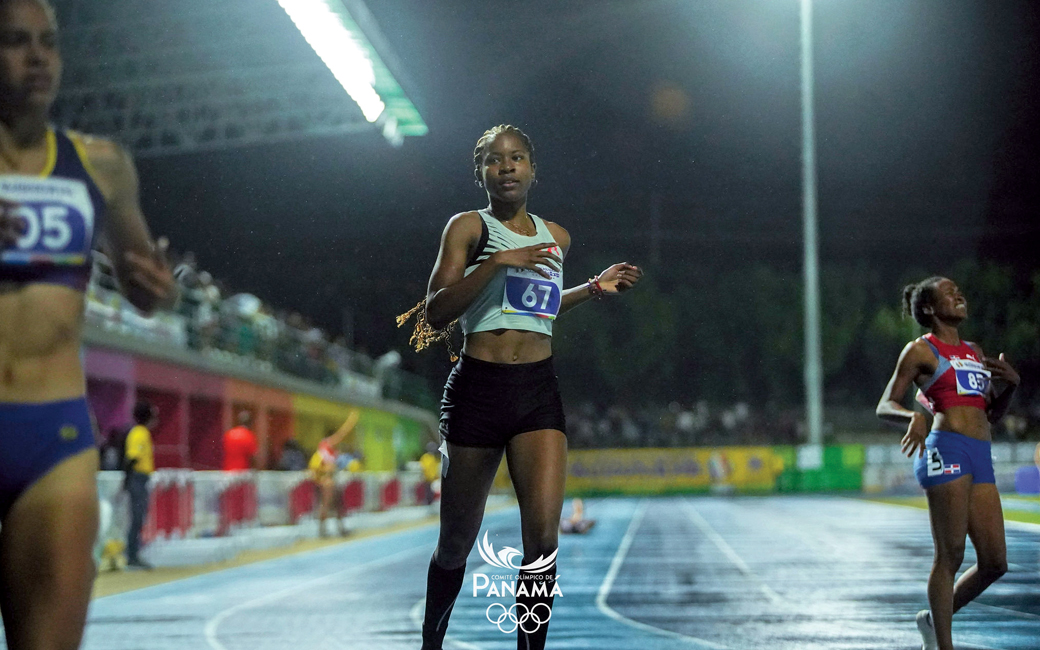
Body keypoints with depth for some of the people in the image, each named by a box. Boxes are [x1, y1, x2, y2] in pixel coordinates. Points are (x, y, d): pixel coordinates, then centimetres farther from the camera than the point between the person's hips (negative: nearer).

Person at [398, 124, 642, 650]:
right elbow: (435, 315, -10)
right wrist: (498, 262, -19)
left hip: (538, 391, 3)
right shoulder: (468, 227, 0)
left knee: (543, 532, -13)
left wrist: (593, 289, 17)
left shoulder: (556, 237, 14)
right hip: (477, 389, -3)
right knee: (457, 540, 8)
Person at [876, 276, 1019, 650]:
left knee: (995, 562, 3)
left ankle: (934, 619, 24)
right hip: (946, 450, -7)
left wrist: (1010, 383, 10)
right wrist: (913, 417, -19)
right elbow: (885, 406, 1)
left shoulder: (975, 352, 24)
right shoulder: (920, 350, 5)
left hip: (980, 458, 7)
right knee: (950, 556, -7)